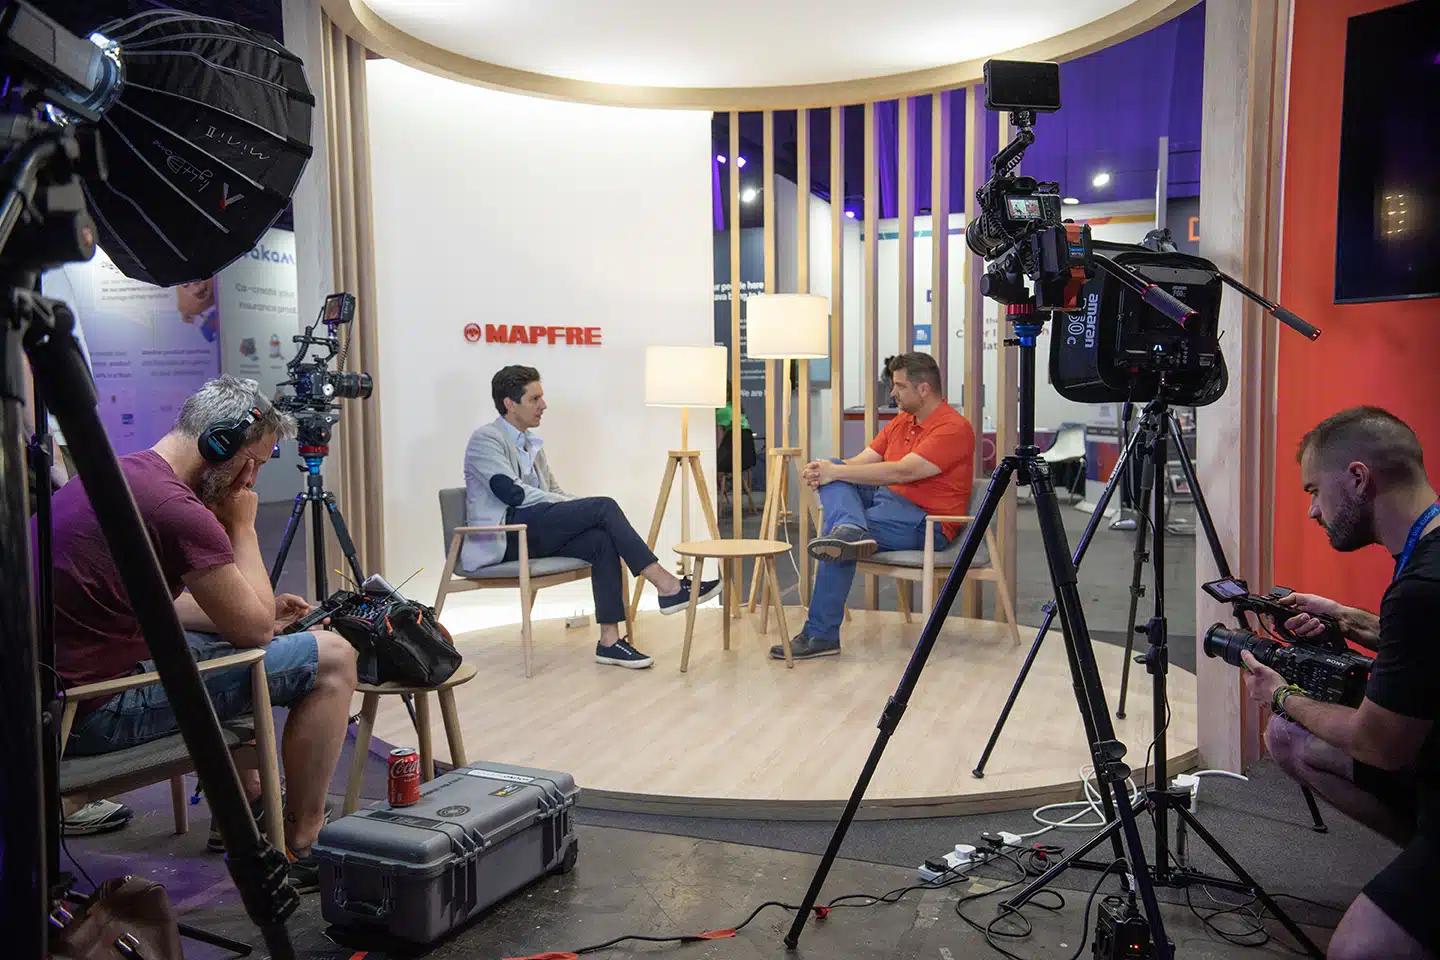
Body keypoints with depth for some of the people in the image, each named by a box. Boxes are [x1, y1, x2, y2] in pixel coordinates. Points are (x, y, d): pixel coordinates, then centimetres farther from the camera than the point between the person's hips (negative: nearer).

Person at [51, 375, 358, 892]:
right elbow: (254, 628, -13)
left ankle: (244, 809, 35)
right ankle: (299, 848, 4)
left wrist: (265, 612, 13)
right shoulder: (175, 507, -21)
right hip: (98, 713, -10)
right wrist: (243, 528, -1)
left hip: (51, 692, 10)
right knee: (331, 656, -9)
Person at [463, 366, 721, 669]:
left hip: (533, 535, 8)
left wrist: (580, 510, -2)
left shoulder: (531, 444, 21)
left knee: (602, 540, -21)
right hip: (501, 538, -8)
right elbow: (512, 492, -17)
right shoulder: (485, 439, -4)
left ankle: (610, 640, -23)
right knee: (603, 506, -22)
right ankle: (667, 586, -23)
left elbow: (553, 493, 21)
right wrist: (581, 508, -16)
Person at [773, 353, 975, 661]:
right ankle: (851, 529, -46)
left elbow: (902, 472, -26)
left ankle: (821, 635, -33)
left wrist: (835, 472, -25)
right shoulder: (901, 421, 17)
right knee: (834, 474, -15)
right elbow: (862, 462, 10)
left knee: (840, 545, -31)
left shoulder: (954, 428, -15)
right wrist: (824, 470, -15)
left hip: (926, 523, -9)